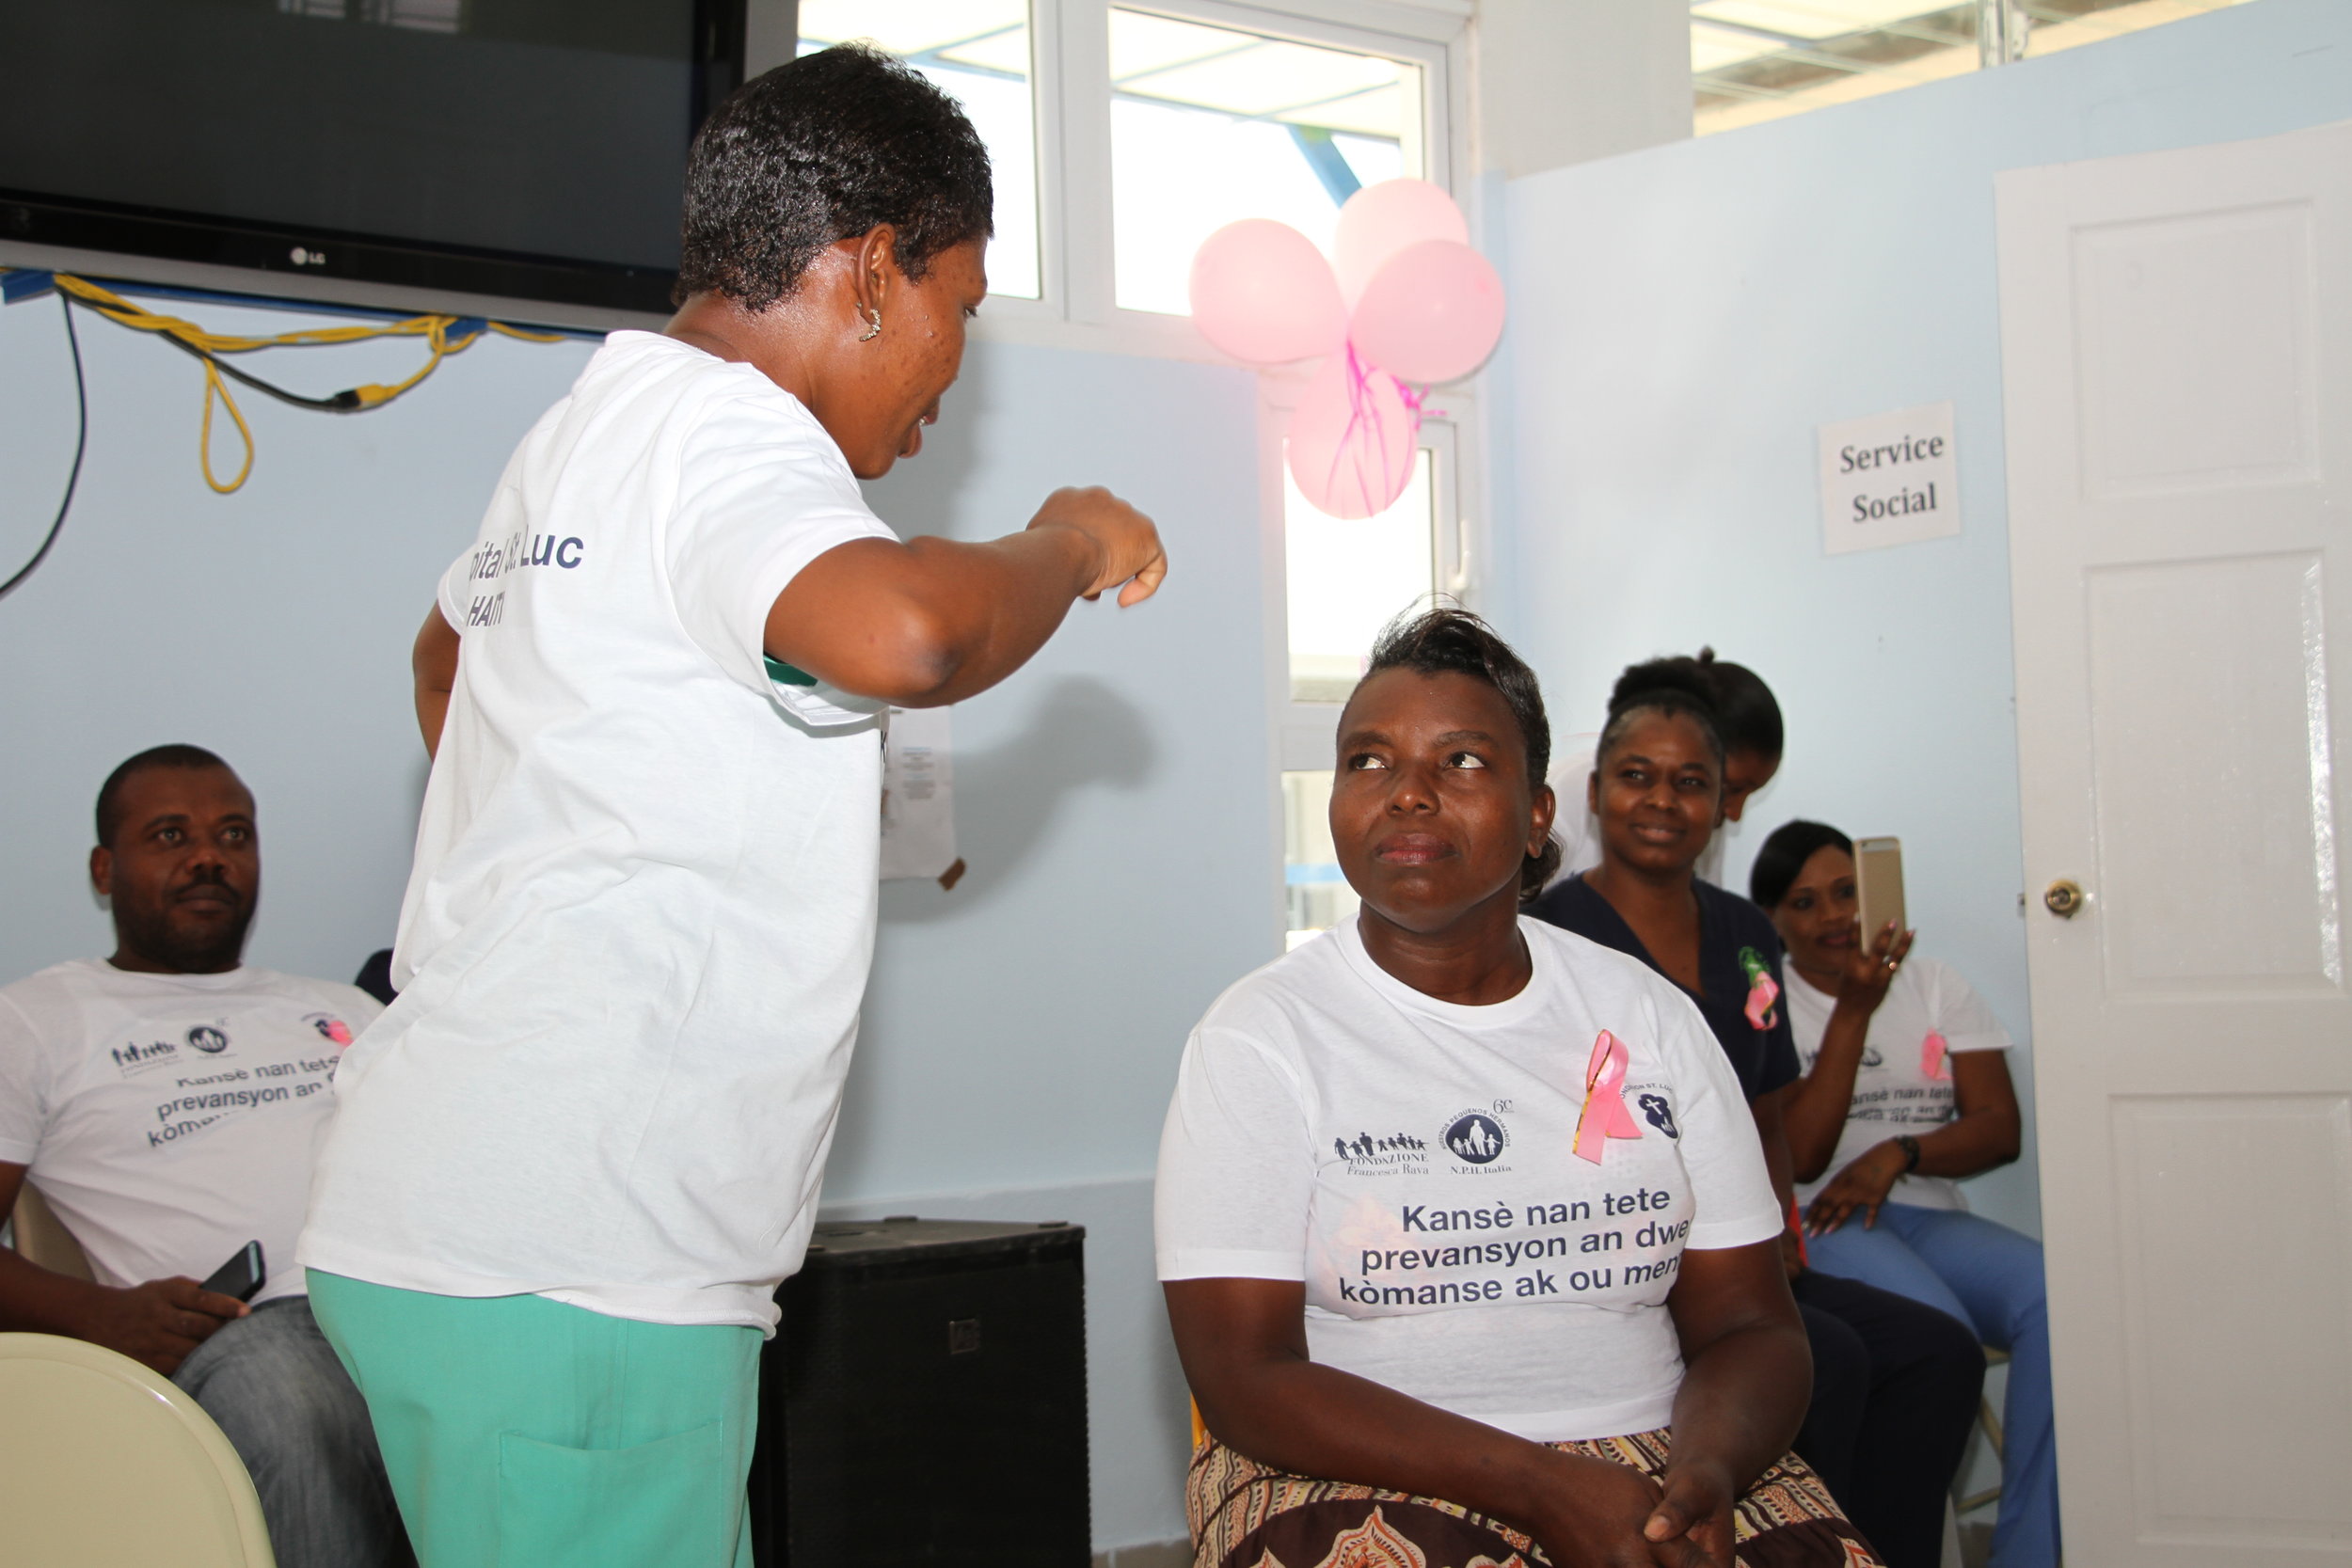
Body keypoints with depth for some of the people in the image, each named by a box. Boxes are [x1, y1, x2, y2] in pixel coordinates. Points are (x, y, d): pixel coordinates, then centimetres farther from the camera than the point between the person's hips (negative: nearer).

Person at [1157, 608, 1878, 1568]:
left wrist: (1705, 1473, -15)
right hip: (1362, 1478, -2)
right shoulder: (1262, 1038, -1)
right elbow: (1246, 1379, -9)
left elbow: (1749, 1325, 9)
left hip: (1651, 1459, 3)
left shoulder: (1649, 1017, 10)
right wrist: (1546, 1489, -18)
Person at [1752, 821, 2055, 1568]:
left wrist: (1898, 1152, -11)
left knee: (2056, 1296, -29)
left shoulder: (1935, 986, 18)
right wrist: (1855, 1010, -10)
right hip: (1820, 1225, -4)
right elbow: (1801, 1157, -7)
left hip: (1931, 1217, 4)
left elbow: (2000, 1129, 8)